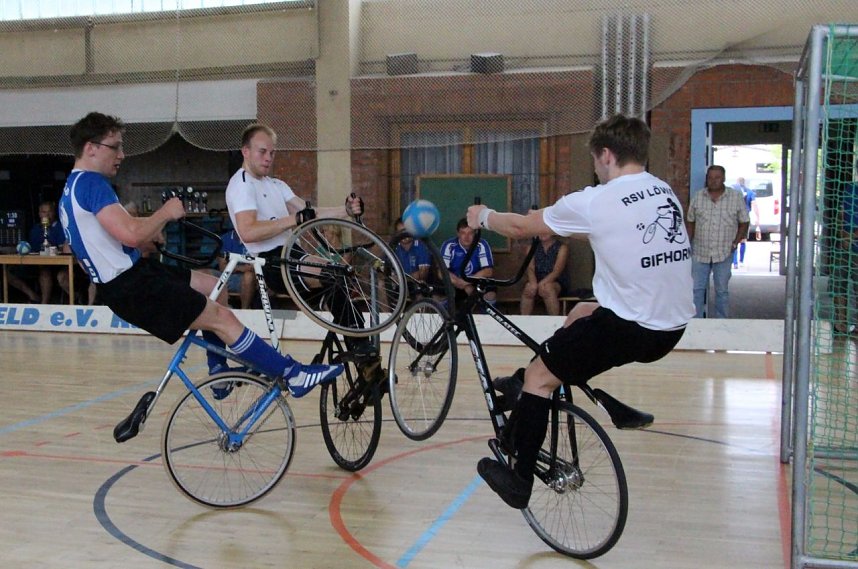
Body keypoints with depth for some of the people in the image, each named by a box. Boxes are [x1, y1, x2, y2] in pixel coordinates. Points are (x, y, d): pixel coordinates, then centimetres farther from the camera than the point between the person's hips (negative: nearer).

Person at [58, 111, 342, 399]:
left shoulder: (74, 186, 18)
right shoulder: (90, 183, -16)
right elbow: (131, 234, -27)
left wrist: (154, 228, 7)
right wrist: (165, 213, -10)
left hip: (127, 277, 11)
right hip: (131, 287, -11)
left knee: (213, 287, 16)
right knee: (222, 318, -12)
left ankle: (218, 372, 21)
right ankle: (294, 375, -8)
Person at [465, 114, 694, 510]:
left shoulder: (594, 201, -11)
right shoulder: (664, 192, 9)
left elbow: (520, 227, 1)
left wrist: (483, 216, 21)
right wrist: (564, 228, 40)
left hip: (628, 328, -8)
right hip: (673, 328, 8)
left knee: (538, 375, 7)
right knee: (581, 315, 30)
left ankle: (519, 481, 13)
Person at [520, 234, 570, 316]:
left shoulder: (562, 247, -2)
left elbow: (556, 271, -13)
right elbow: (530, 269, -3)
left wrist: (541, 284, -28)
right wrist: (533, 283, -26)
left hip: (557, 282, -2)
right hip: (537, 281, 3)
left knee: (547, 287, -36)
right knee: (528, 287, -31)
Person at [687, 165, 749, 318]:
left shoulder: (736, 197, -3)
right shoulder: (698, 197, 2)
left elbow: (744, 223, 3)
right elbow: (691, 222, 9)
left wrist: (735, 243, -6)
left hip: (724, 254, -1)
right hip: (700, 252, 1)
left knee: (722, 290, 9)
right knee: (696, 289, 4)